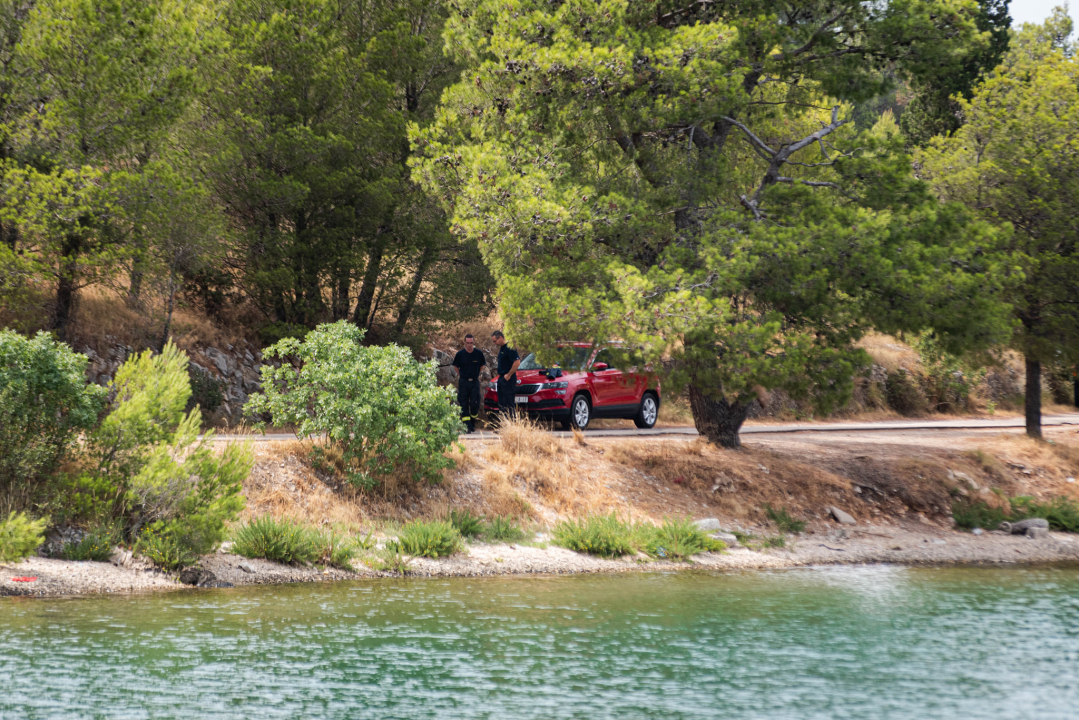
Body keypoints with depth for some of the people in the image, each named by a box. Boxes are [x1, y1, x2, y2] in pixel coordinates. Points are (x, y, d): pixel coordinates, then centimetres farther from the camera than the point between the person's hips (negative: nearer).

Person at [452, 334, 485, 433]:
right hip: (463, 382, 0)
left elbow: (482, 365, 16)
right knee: (464, 404, -5)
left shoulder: (479, 353, 0)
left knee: (474, 404, -4)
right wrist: (461, 375, 7)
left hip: (475, 381, 0)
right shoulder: (460, 354, -2)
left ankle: (472, 424, 15)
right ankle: (466, 426, -5)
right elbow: (455, 366, 12)